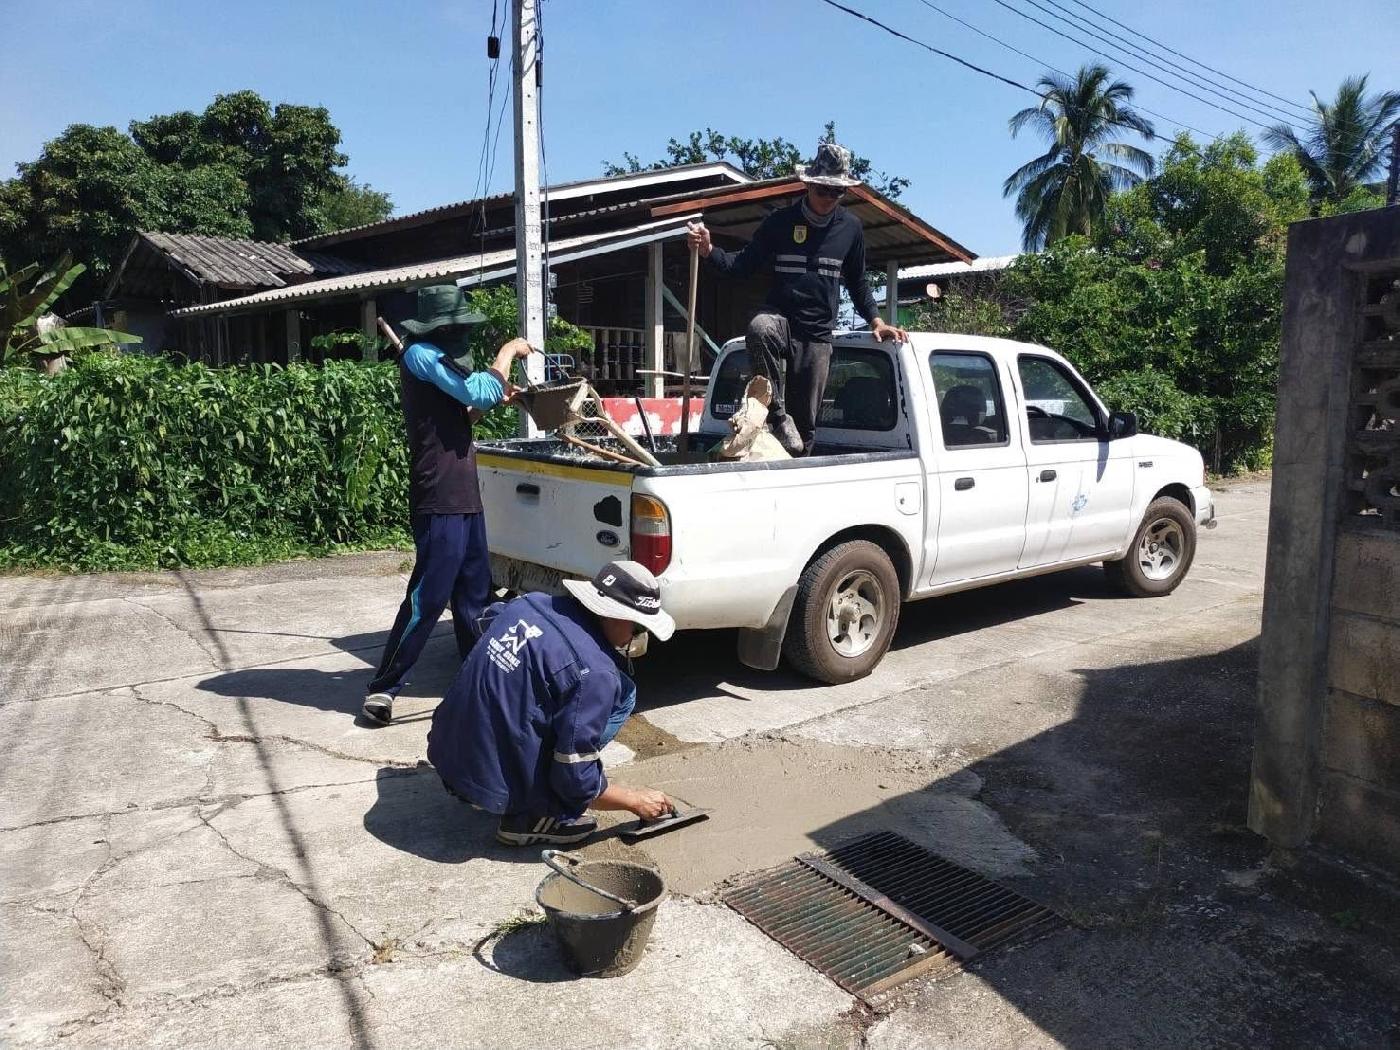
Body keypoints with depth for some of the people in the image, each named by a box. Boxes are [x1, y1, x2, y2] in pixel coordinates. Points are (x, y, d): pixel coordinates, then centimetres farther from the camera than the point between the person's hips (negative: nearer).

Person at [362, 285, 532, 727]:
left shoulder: (435, 359, 19)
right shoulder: (420, 355, -11)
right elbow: (478, 391, -19)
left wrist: (494, 396, 15)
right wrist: (508, 352, -6)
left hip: (464, 498, 10)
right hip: (440, 501, -10)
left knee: (475, 592, 15)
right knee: (428, 598, -6)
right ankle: (383, 688, 4)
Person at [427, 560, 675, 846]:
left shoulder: (531, 602, 1)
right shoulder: (593, 672, -21)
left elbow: (488, 616, 29)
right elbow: (576, 782, -15)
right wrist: (635, 800, 2)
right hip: (496, 785, -7)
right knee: (621, 694, -3)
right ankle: (535, 818, -2)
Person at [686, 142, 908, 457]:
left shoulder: (851, 227, 9)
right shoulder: (781, 221, 1)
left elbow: (858, 283, 19)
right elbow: (745, 264, 2)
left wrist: (876, 321, 9)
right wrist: (709, 250, -15)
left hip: (818, 336, 2)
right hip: (780, 317, -2)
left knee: (805, 421, 3)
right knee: (760, 328, -39)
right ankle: (778, 417, -29)